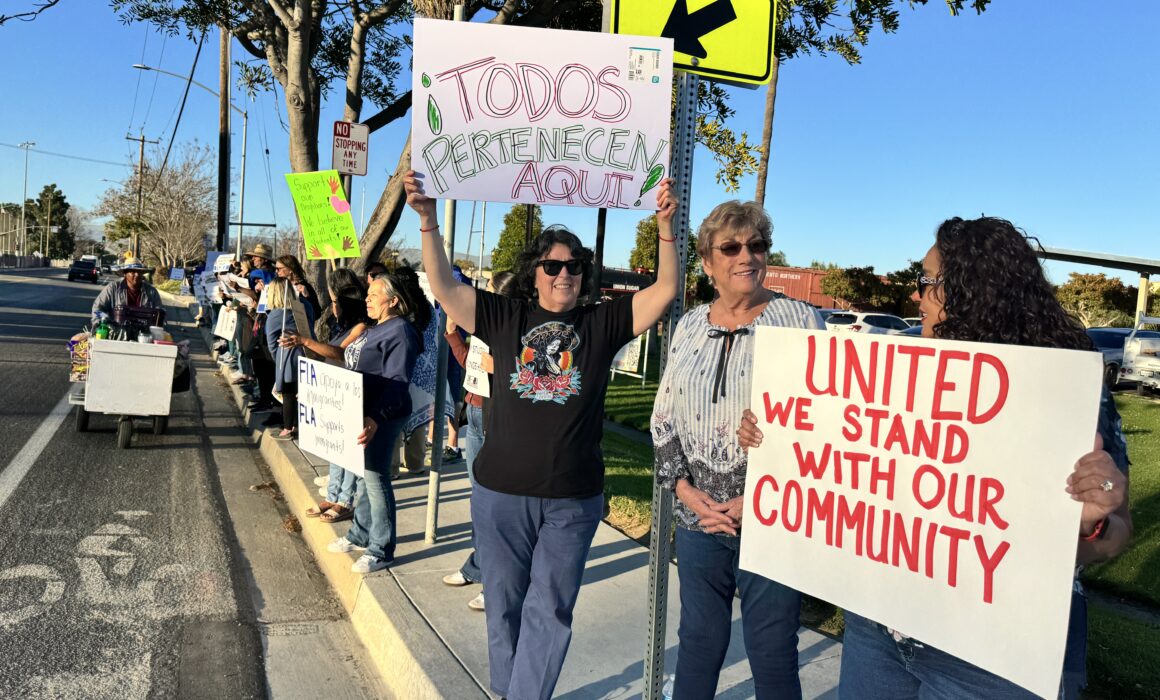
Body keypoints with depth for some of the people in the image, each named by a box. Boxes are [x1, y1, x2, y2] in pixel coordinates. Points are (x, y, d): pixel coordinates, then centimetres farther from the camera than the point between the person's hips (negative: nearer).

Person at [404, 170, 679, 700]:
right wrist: (428, 218, -12)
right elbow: (444, 286, -2)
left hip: (573, 498, -1)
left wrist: (665, 227, -17)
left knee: (549, 611, 9)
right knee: (505, 604, 17)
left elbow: (664, 291, -5)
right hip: (500, 494, 1)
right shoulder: (505, 318, 1)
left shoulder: (601, 324, 0)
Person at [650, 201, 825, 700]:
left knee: (772, 654, 7)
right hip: (698, 516, 4)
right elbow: (664, 418, 11)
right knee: (698, 641, 16)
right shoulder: (689, 327, 7)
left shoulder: (799, 320, -5)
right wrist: (683, 487, -3)